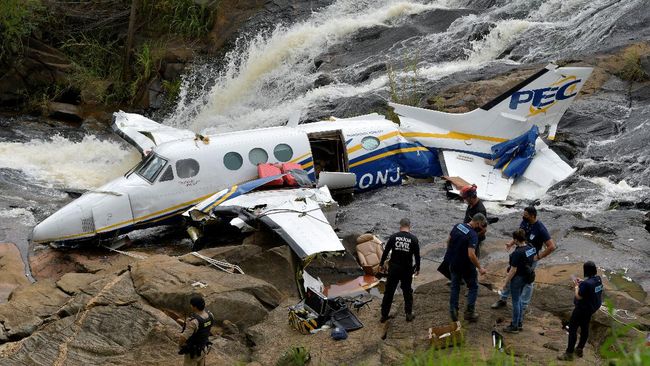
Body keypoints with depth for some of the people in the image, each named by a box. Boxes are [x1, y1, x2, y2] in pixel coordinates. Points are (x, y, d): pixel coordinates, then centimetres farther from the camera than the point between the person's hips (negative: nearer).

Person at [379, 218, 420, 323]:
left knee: (389, 292, 7)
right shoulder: (414, 239, -5)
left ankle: (384, 315, 11)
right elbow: (417, 255, 0)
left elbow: (386, 251, -2)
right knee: (407, 291, 15)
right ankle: (409, 314, 17)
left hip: (393, 268, 0)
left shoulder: (394, 236, -5)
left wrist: (381, 264, 9)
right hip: (407, 269, 0)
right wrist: (417, 268, 12)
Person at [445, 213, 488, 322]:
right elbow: (471, 255, -31)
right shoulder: (473, 235, -25)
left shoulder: (457, 226, -4)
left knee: (455, 286, 19)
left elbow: (448, 241, 8)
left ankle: (453, 311, 20)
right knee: (473, 287, 14)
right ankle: (470, 312, 14)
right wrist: (480, 268, -21)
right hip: (466, 266, -6)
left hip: (453, 263, 6)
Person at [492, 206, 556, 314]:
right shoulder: (524, 221, -7)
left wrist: (538, 256, -22)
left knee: (527, 282, 8)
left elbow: (552, 246, -27)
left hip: (531, 259, -6)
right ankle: (503, 299, 33)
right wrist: (511, 243, -4)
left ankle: (523, 307, 23)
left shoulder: (540, 229, -27)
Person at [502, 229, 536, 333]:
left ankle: (514, 326, 15)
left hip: (517, 278, -8)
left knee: (516, 302, 4)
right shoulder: (530, 248, -3)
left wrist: (506, 282, -14)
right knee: (518, 299, 24)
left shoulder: (517, 253, -28)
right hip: (525, 277, 9)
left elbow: (513, 270, -24)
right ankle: (519, 321, 35)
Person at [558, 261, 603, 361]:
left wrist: (576, 286, -10)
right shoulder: (598, 279, -5)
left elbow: (578, 296, -23)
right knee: (585, 327, 22)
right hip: (593, 307, 9)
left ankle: (569, 353, 6)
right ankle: (579, 349, 36)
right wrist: (582, 282, 5)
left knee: (572, 328, 1)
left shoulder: (586, 284, -32)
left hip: (583, 309, -9)